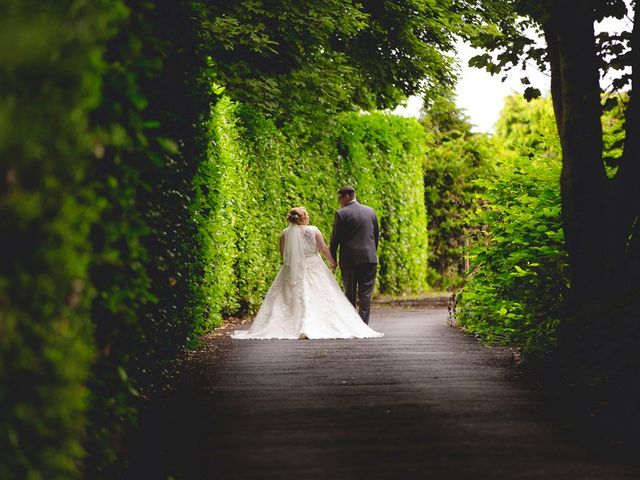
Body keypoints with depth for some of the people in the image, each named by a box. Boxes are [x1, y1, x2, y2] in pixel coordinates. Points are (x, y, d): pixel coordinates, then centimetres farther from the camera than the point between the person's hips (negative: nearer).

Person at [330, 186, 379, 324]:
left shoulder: (341, 214, -6)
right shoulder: (370, 211, 9)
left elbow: (335, 239, -5)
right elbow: (377, 235, 14)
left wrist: (332, 260, 2)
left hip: (349, 260, -3)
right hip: (369, 258, 3)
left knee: (350, 293, 7)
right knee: (365, 294, 3)